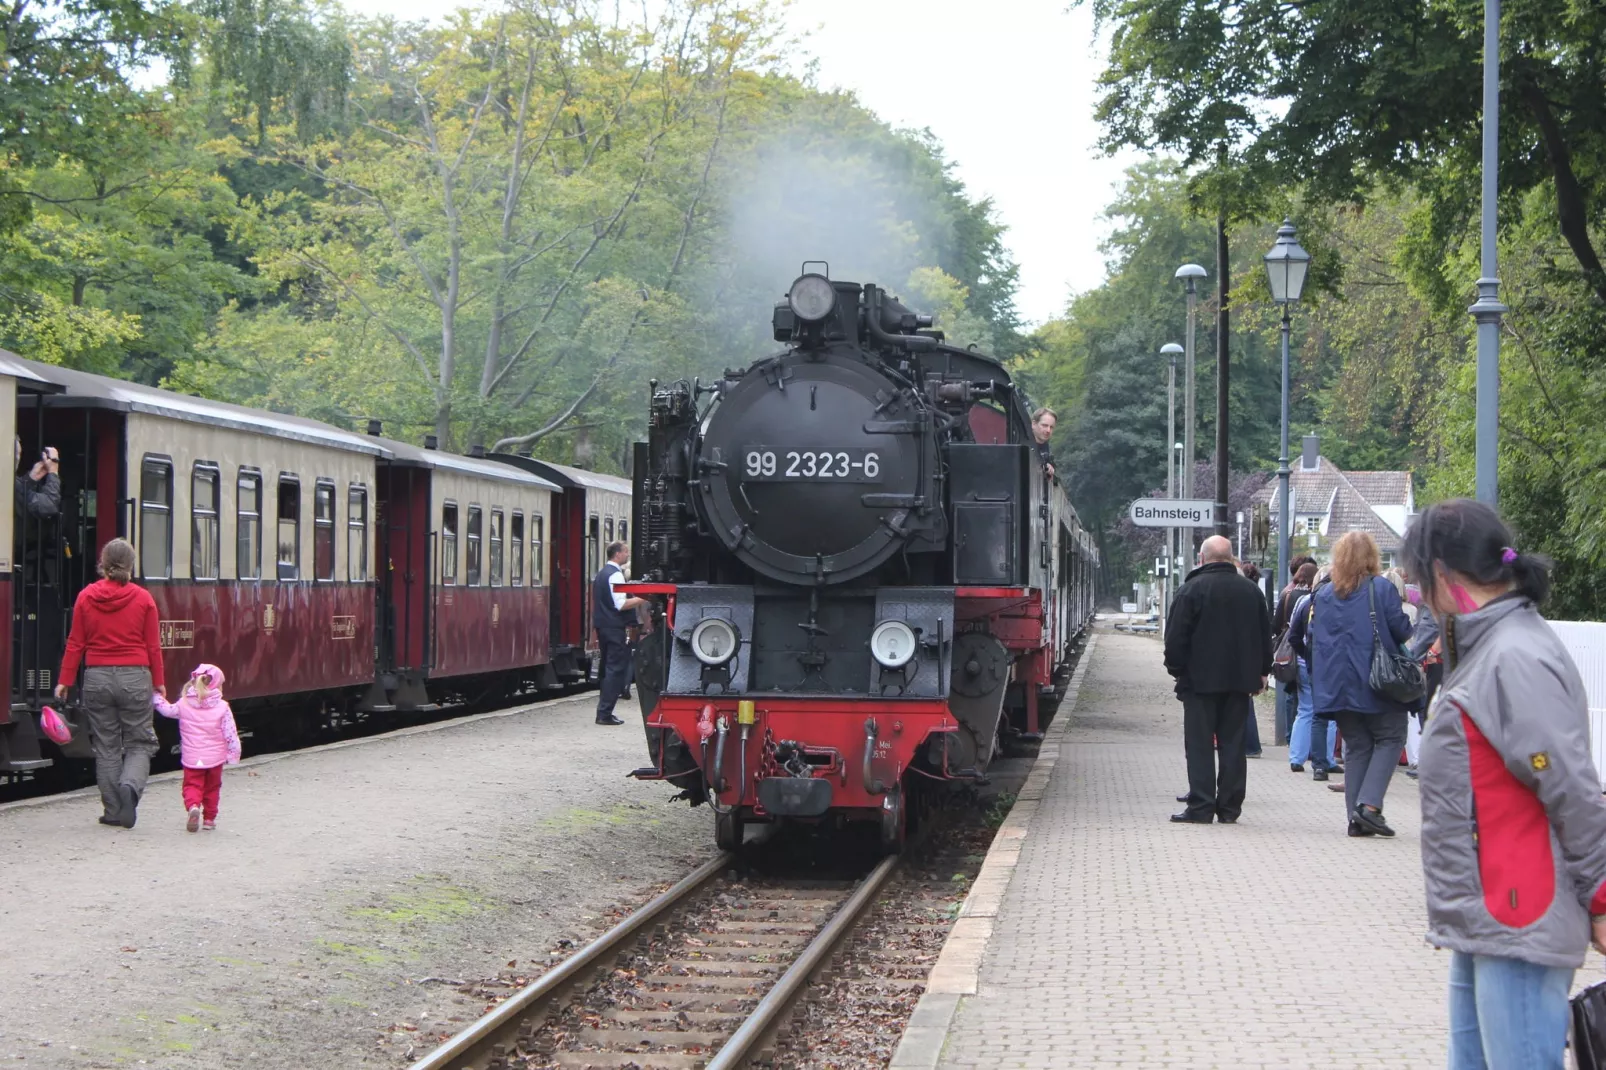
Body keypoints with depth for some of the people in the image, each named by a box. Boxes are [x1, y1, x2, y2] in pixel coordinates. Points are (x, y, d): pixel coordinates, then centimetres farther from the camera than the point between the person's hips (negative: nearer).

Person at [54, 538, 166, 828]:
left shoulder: (86, 597, 0)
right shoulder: (143, 598, -3)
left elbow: (75, 643, 2)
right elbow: (153, 646, 0)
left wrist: (64, 681, 8)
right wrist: (158, 683, 9)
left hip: (97, 677, 1)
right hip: (135, 678, -1)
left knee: (106, 747, 9)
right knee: (139, 744, 7)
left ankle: (113, 810, 7)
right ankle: (130, 786, -20)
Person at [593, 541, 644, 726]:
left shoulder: (602, 573, 17)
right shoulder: (615, 575, -14)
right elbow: (621, 604, -22)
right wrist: (642, 599, -17)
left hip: (603, 626, 10)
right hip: (615, 628, -10)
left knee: (607, 668, 15)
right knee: (616, 669, -7)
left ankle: (604, 711, 17)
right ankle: (605, 713, -9)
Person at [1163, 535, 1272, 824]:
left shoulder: (1192, 589, -7)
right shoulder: (1251, 590, 8)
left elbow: (1176, 636, -9)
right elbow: (1265, 635, 14)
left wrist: (1176, 669, 3)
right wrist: (1261, 672, 20)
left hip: (1200, 680, -4)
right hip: (1240, 680, 4)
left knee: (1200, 745, -1)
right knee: (1233, 744, 7)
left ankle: (1201, 807, -6)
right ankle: (1229, 808, 7)